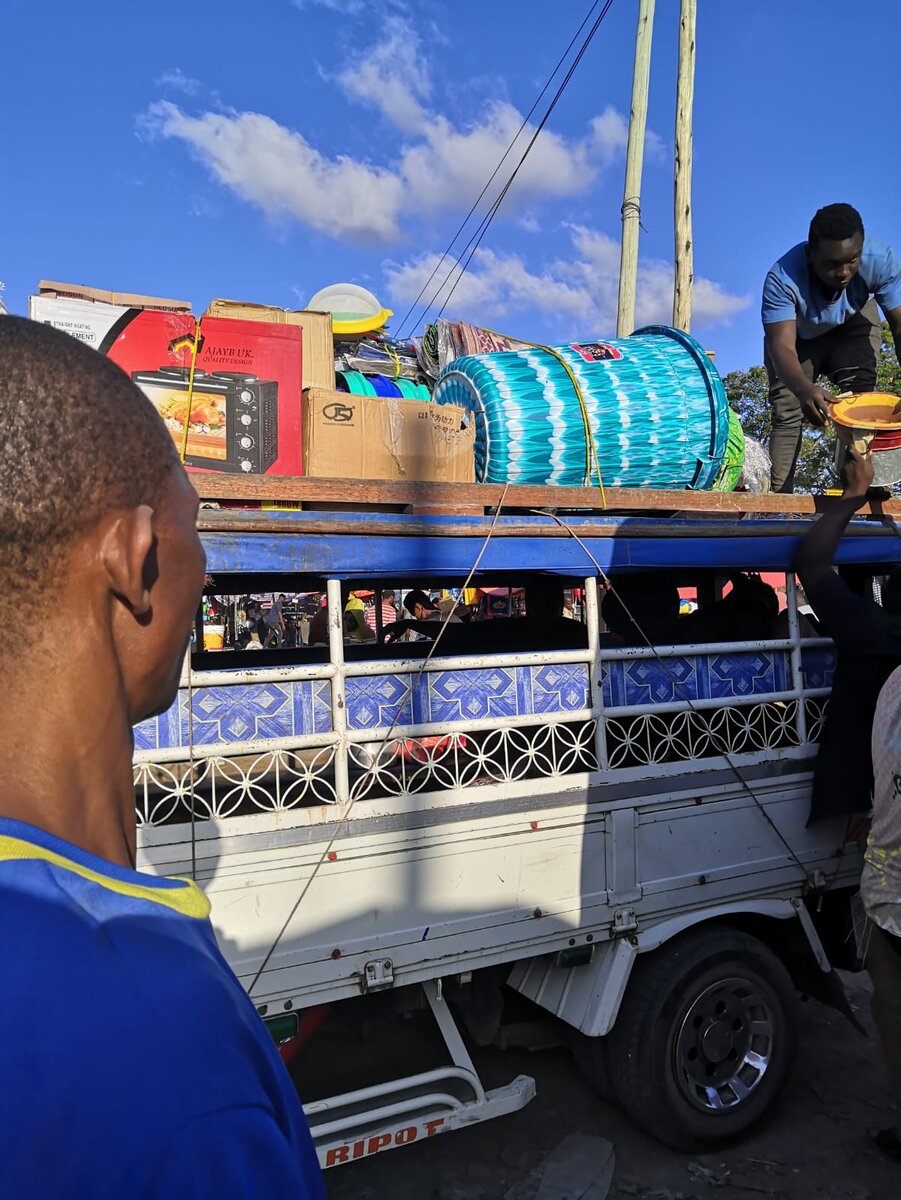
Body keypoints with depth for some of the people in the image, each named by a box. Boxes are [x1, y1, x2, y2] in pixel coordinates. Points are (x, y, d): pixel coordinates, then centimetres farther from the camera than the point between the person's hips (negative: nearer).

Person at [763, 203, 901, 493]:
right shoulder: (782, 278, -40)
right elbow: (782, 345, -47)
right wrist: (804, 389, -68)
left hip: (852, 326, 1)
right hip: (797, 336, -1)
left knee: (860, 394, -19)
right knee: (786, 413, -11)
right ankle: (778, 494, -7)